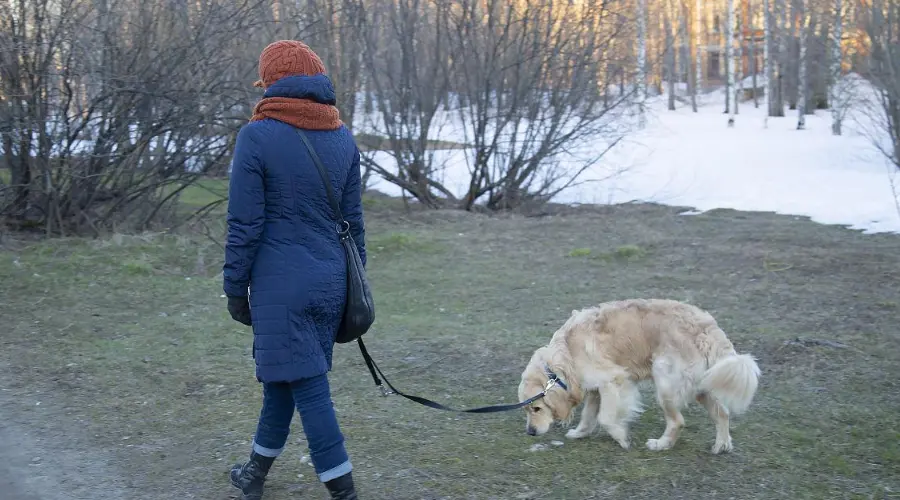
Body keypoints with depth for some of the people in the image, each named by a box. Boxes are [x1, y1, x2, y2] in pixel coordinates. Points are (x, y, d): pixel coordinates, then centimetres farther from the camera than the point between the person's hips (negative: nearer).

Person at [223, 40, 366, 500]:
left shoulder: (257, 136, -10)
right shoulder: (343, 138, 6)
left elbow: (244, 224, -10)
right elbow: (353, 219, 11)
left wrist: (235, 287, -1)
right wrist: (354, 282, 18)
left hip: (280, 284, -6)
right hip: (329, 282, 6)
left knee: (308, 387, 0)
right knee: (284, 377, 18)